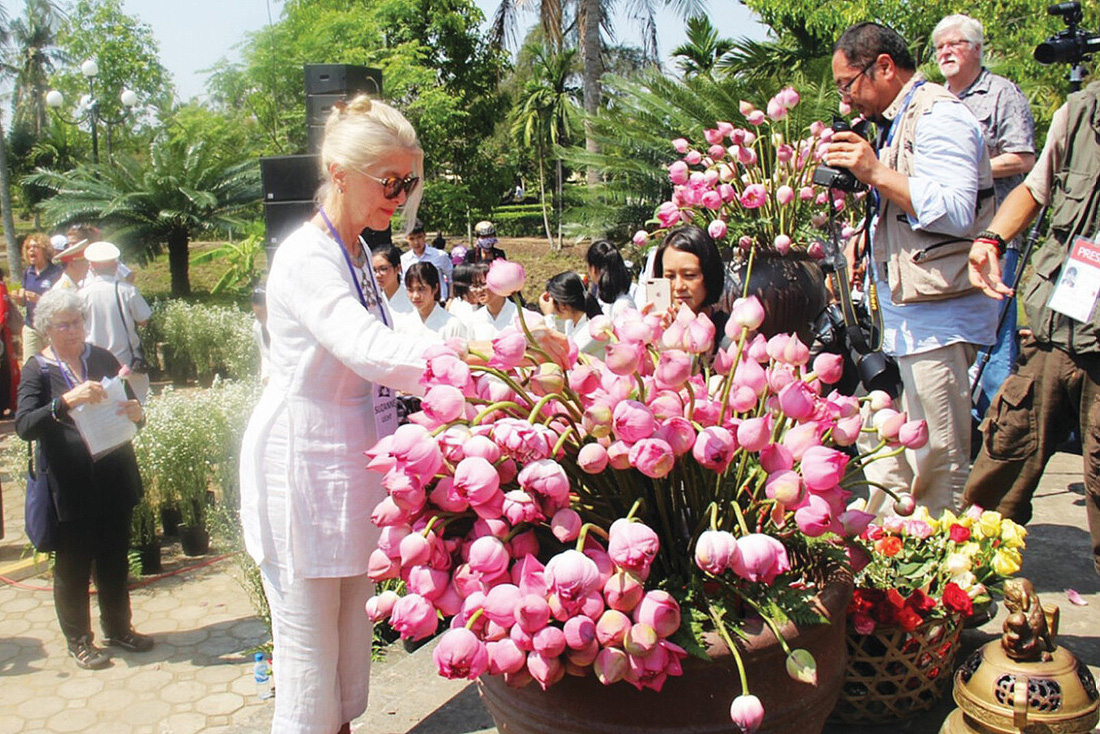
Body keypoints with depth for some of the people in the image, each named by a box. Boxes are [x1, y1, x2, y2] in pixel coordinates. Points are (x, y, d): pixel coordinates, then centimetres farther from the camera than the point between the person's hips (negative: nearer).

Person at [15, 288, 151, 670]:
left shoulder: (102, 359, 6)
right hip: (70, 488, -3)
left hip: (115, 481, 3)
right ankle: (78, 640, 25)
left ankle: (118, 628, 32)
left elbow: (130, 406, 12)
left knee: (115, 560, 14)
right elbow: (24, 426, -18)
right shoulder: (37, 370, -4)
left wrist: (136, 413, -12)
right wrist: (66, 402, -34)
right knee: (73, 566, 7)